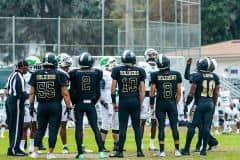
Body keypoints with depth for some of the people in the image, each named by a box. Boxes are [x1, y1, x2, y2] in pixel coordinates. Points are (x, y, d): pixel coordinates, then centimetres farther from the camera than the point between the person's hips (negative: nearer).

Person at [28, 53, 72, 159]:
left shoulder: (36, 75, 3)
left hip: (41, 106, 3)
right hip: (55, 105, -3)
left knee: (40, 129, 14)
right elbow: (64, 93, -5)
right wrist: (68, 106, 0)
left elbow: (32, 92, 7)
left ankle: (35, 151, 8)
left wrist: (31, 105, 16)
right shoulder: (59, 75, -5)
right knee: (53, 130, 3)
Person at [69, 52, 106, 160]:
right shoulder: (96, 73, -1)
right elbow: (98, 92, 3)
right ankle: (101, 151, -3)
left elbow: (72, 91, 0)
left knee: (79, 128, 4)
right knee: (95, 127, 5)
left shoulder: (75, 73, -4)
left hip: (79, 104, -1)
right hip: (91, 104, 1)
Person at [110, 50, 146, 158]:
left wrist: (114, 102, 10)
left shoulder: (117, 71, -2)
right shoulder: (139, 71, 1)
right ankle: (139, 151, 8)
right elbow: (142, 90, 3)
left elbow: (113, 89, 1)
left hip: (123, 101, -1)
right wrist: (140, 103, 12)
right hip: (135, 101, 1)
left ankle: (120, 151, 2)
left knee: (123, 127, 2)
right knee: (137, 126, 9)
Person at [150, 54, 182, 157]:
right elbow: (179, 92, 3)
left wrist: (151, 103, 12)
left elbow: (152, 91, -1)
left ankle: (162, 150, 1)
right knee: (174, 127, 6)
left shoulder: (155, 75, -7)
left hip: (160, 103, -1)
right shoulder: (176, 75, -2)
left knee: (161, 127, 3)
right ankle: (177, 150, 7)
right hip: (172, 103, 1)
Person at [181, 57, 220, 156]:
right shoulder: (215, 77, 7)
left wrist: (187, 103, 3)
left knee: (192, 126, 1)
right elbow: (216, 93, 11)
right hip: (210, 103, 4)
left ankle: (187, 149, 2)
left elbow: (192, 92, -7)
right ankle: (204, 149, 8)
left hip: (199, 103, -4)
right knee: (206, 127, 7)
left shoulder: (197, 76, -8)